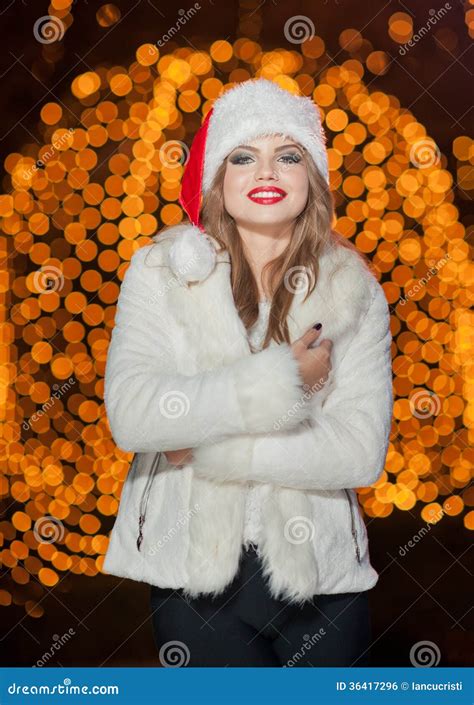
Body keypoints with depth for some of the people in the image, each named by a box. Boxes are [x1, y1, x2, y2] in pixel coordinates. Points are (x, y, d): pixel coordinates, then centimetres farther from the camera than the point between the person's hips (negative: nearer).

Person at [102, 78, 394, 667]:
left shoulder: (353, 290, -2)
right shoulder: (162, 270, -3)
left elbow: (362, 452, -12)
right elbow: (129, 414, -17)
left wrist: (208, 447, -16)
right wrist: (277, 381, -19)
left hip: (318, 568, 1)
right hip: (191, 567, -1)